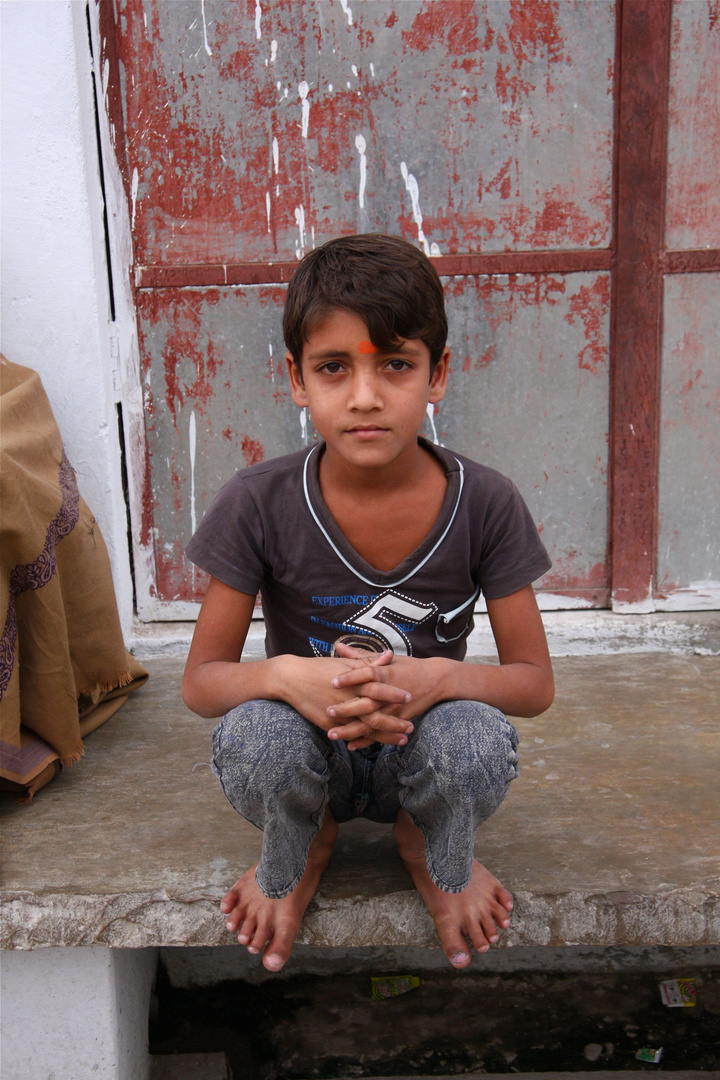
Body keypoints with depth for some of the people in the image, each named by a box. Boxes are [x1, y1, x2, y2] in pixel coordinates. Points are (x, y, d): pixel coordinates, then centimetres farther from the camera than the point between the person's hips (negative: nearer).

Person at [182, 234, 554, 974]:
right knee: (255, 736, -34)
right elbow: (201, 680, -11)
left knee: (480, 743, -34)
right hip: (310, 754, 0)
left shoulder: (485, 504, -16)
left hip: (421, 752, 0)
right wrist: (288, 674, -34)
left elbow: (534, 682, -9)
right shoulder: (260, 505, -17)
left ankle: (437, 856, 6)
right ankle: (293, 859, 5)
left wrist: (437, 677, -31)